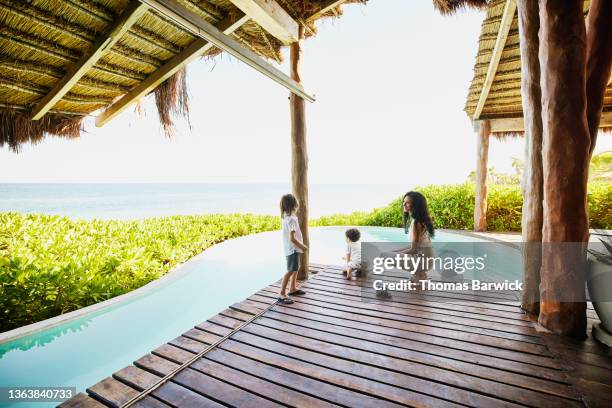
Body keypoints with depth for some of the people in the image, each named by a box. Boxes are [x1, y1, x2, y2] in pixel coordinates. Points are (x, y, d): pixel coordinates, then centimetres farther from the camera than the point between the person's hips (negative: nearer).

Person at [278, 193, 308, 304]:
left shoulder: (286, 216, 6)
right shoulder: (291, 219, -23)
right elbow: (292, 238, -26)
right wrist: (302, 246, -15)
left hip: (292, 248, 10)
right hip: (293, 249, -10)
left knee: (295, 268, 21)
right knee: (290, 270, -7)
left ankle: (292, 288, 34)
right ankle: (282, 294, -3)